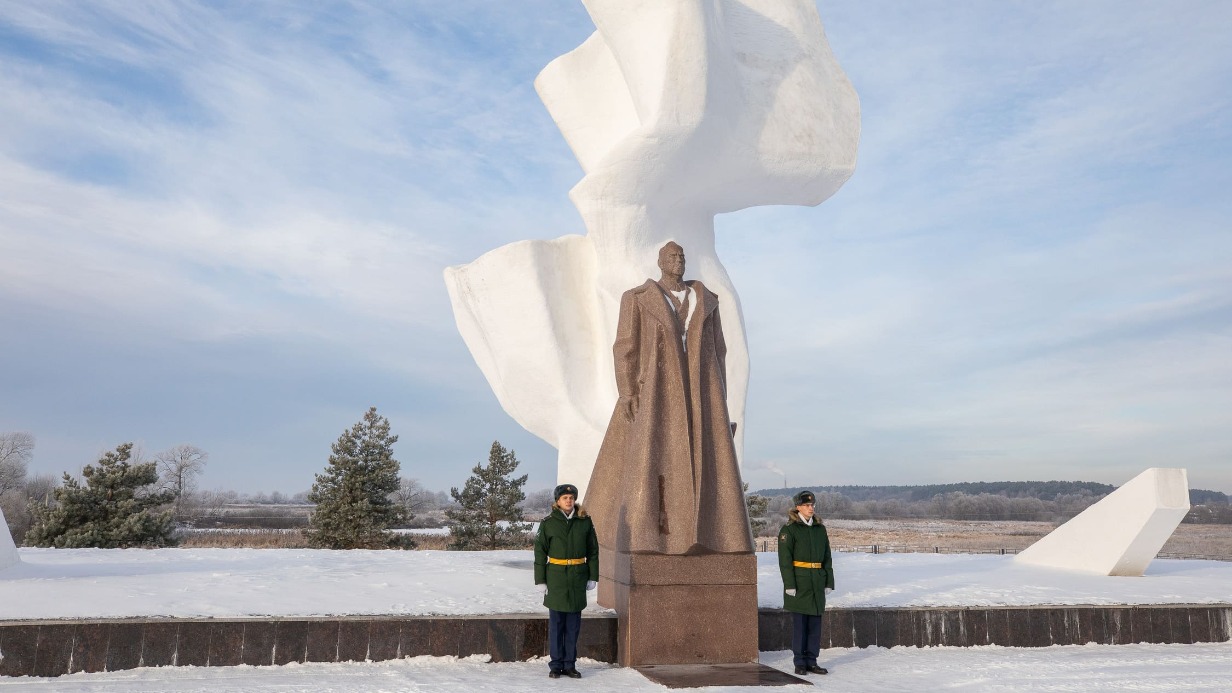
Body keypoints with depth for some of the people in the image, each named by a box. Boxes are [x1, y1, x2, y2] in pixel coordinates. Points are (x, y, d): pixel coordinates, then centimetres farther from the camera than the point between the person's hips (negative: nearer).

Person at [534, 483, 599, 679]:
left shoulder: (585, 521, 3)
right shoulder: (548, 523, -2)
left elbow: (593, 550, 8)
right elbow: (540, 552, 0)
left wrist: (593, 576, 4)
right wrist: (540, 580, -4)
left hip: (578, 577, 2)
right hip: (556, 576, -2)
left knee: (573, 623, 7)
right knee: (556, 623, 4)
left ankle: (570, 664, 18)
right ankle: (556, 664, 15)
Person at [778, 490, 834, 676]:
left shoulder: (820, 529, 11)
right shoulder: (789, 529, -5)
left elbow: (827, 557, 15)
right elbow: (785, 559, -9)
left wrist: (829, 582, 9)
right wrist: (789, 584, -14)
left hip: (817, 583, 5)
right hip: (799, 582, -5)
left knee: (815, 622, 7)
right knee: (799, 622, 0)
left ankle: (811, 661, 17)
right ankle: (800, 662, 10)